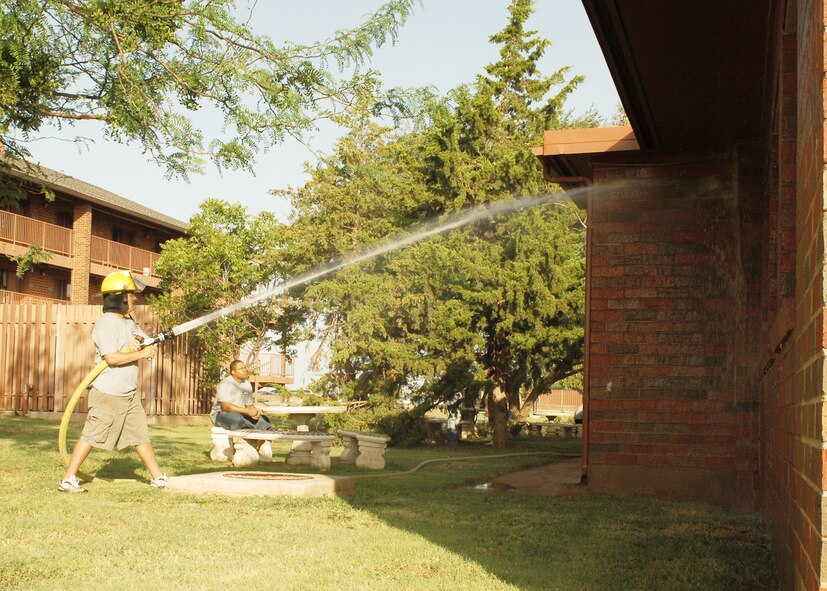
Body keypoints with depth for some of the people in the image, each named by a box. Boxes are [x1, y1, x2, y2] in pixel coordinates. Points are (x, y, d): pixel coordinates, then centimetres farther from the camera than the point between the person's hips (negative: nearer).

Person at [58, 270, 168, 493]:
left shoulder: (128, 321, 13)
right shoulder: (107, 324, -15)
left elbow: (147, 341, 14)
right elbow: (112, 358, -24)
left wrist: (139, 342, -9)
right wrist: (141, 353, -18)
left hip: (130, 393, 9)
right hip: (107, 393, -9)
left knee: (141, 435, 12)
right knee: (91, 436, -5)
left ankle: (158, 477, 19)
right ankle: (68, 480, 1)